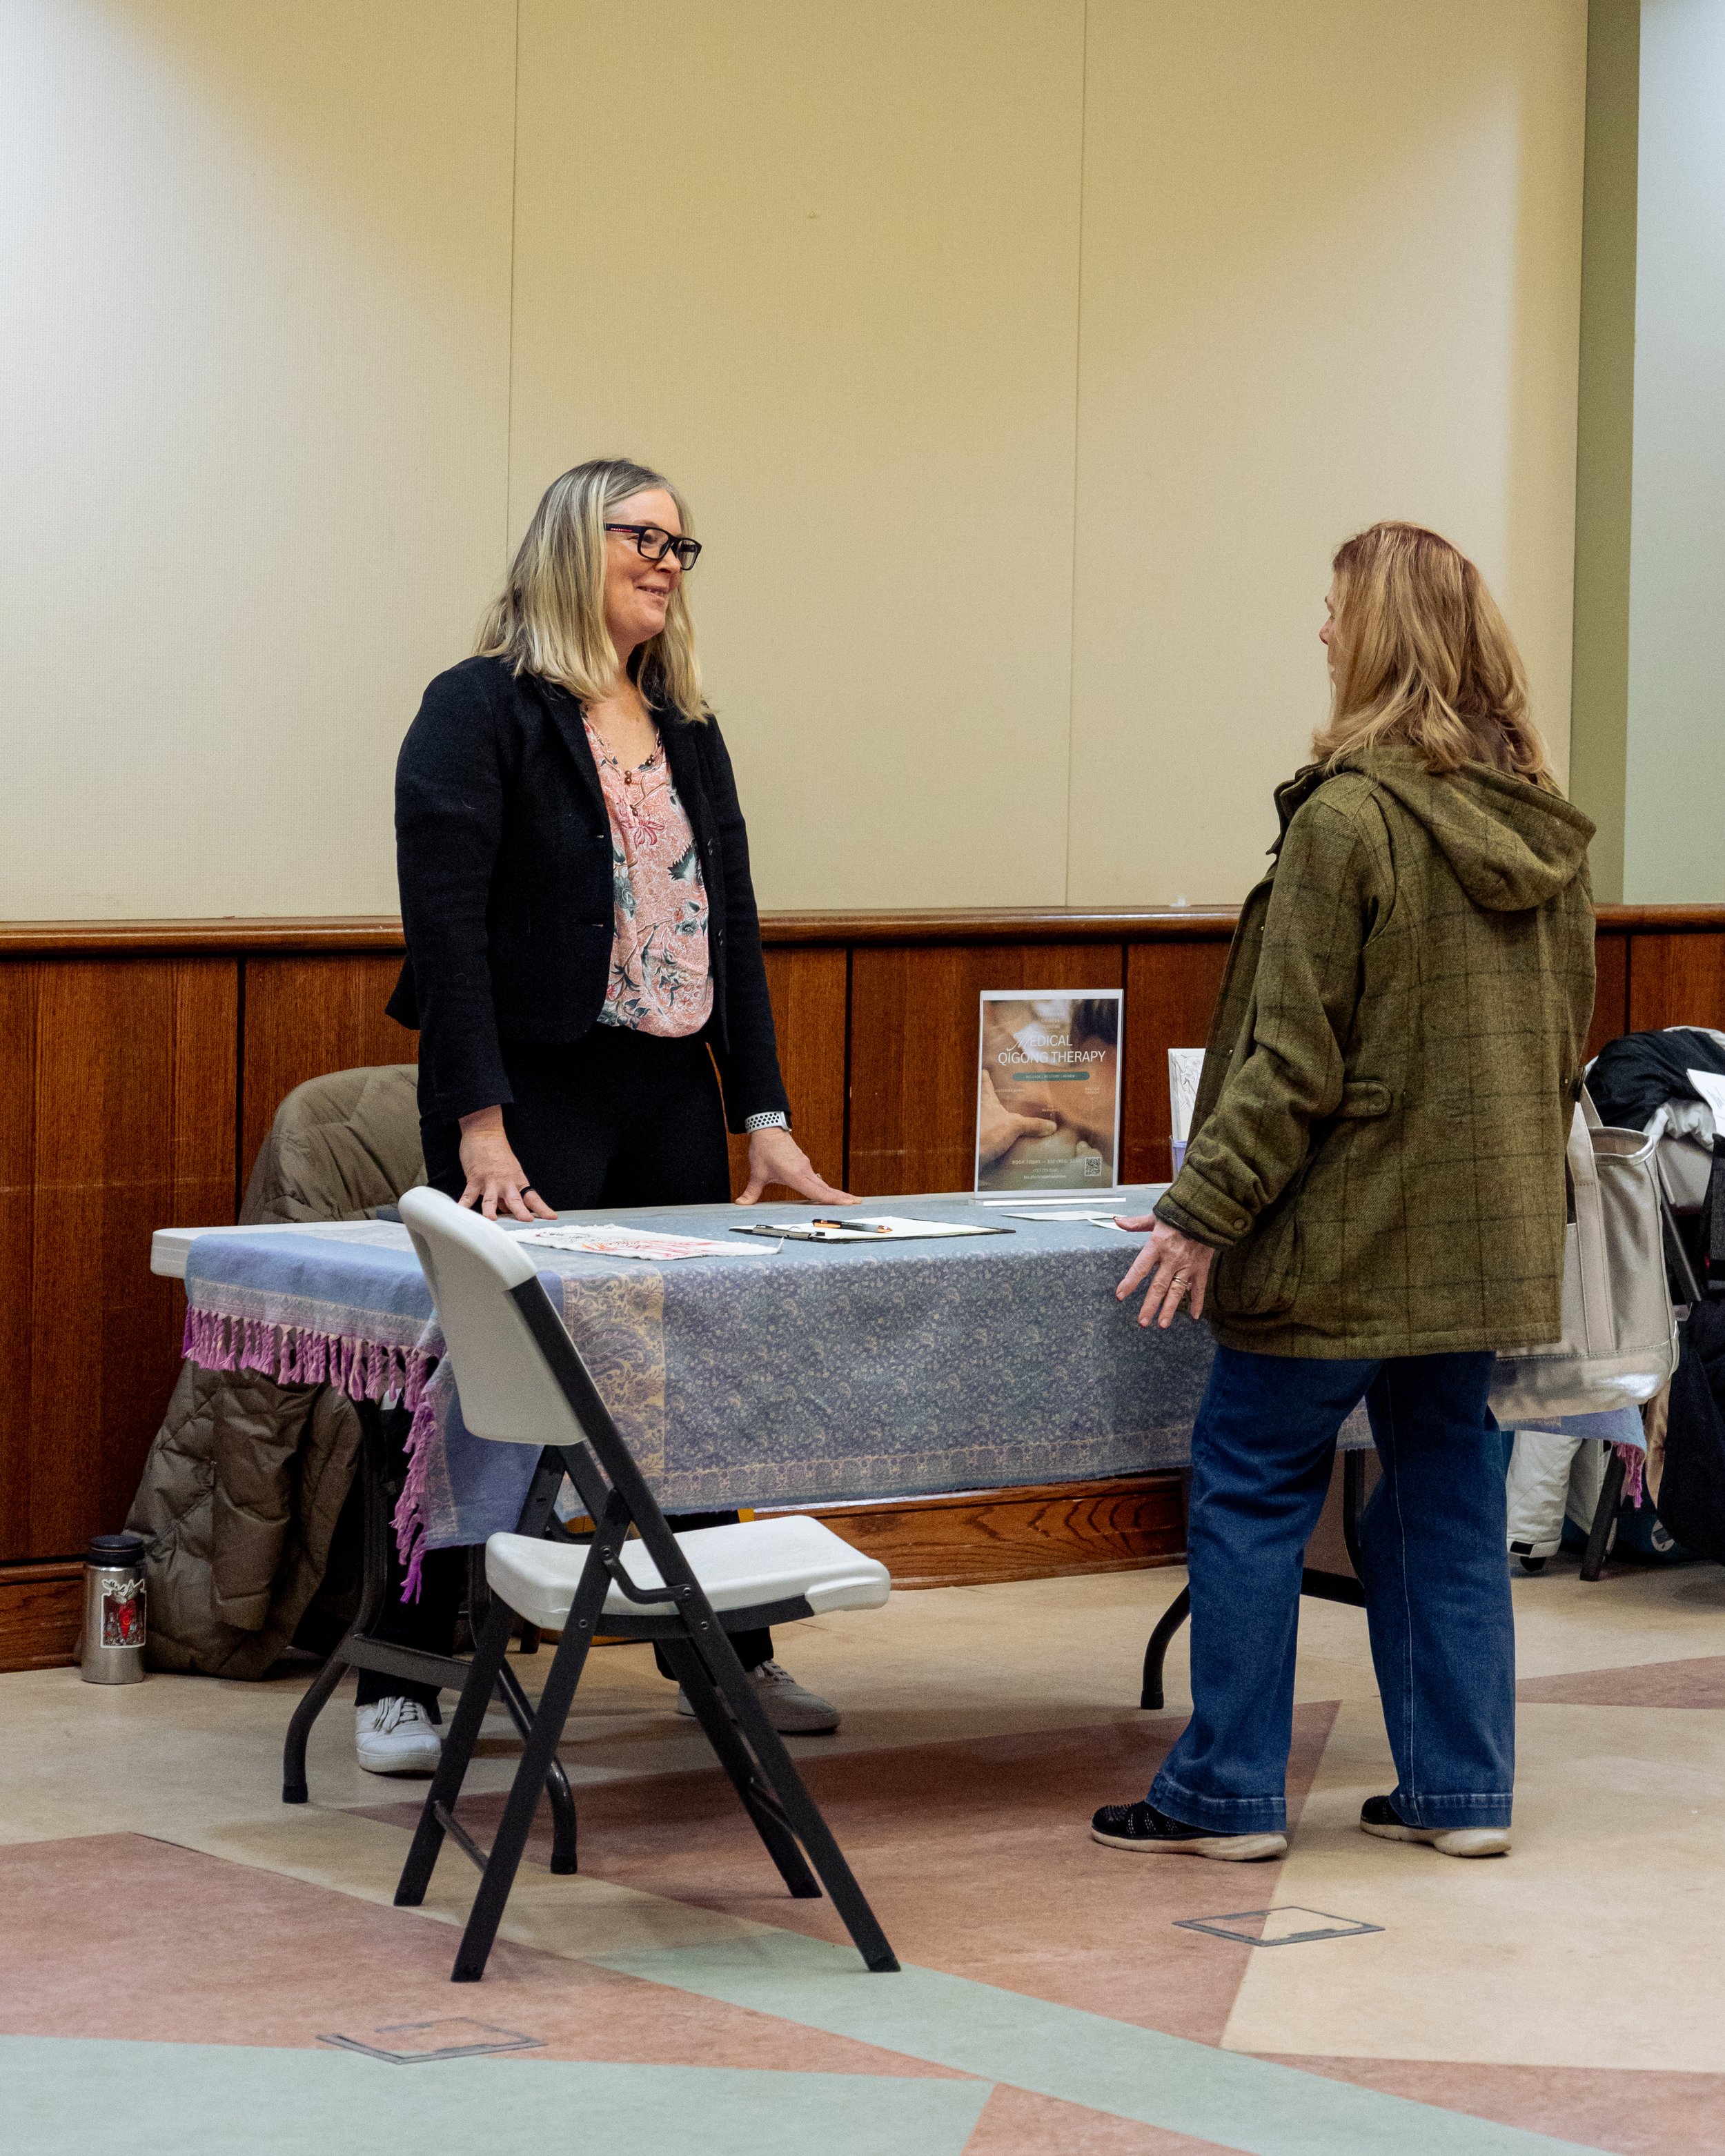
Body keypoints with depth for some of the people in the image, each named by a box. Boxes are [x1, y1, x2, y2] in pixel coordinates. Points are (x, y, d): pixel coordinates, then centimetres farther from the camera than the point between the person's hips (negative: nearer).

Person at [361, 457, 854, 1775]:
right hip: (535, 1098, -6)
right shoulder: (480, 711, -6)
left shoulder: (688, 731, 15)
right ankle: (404, 1681, 4)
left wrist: (766, 1115, 7)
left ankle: (728, 1652, 23)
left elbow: (733, 929, 15)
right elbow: (447, 924, -13)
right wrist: (479, 1124, -20)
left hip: (677, 1104, 6)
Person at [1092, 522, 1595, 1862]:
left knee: (1252, 1489, 4)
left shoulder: (1348, 820, -15)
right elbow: (1567, 1037, 14)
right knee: (1450, 1497, 13)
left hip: (1349, 1238, -7)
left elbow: (1296, 1060, -16)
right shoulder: (1547, 833, 6)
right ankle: (1462, 1789, 16)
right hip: (1493, 1239, 7)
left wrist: (1202, 1211, -11)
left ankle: (1227, 1793, 9)